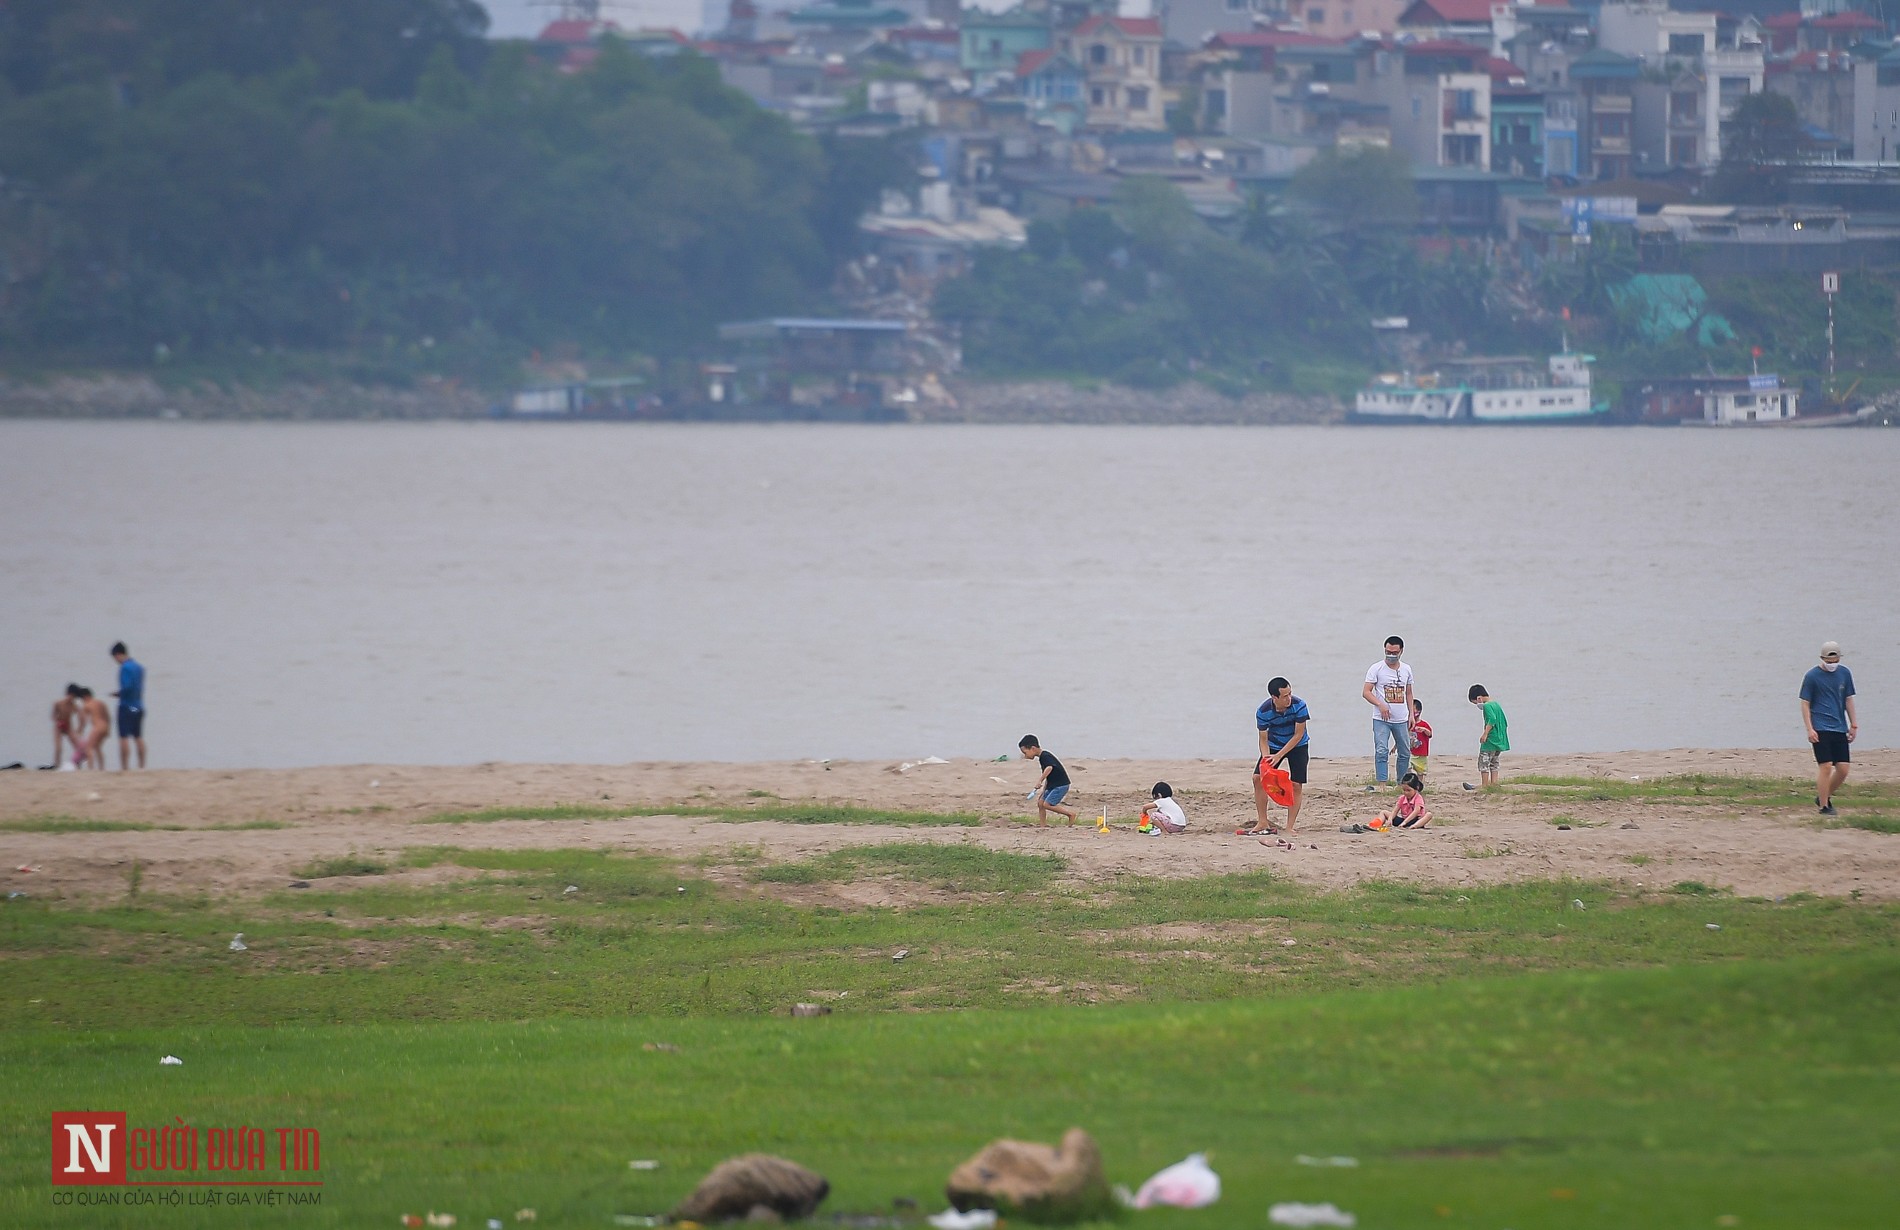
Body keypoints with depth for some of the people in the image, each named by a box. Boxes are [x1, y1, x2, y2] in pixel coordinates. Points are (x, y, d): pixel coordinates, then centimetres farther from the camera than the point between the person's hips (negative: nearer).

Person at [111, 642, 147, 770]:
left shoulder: (125, 668, -14)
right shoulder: (139, 668, 11)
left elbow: (127, 687, -23)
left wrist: (117, 693, -5)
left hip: (127, 707, -8)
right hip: (139, 706, 8)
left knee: (124, 737, -6)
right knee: (138, 737, 12)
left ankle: (124, 768, -10)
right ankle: (142, 766, 12)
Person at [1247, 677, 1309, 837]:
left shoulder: (1298, 706, -29)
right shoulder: (1263, 712, -24)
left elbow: (1298, 735, -22)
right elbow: (1263, 739, -14)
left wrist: (1279, 756, -26)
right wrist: (1266, 759, -33)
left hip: (1297, 746, -2)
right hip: (1274, 745, 2)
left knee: (1296, 785, -11)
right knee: (1258, 777, -10)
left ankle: (1289, 827, -6)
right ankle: (1263, 823, 0)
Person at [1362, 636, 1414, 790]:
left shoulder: (1406, 670, 9)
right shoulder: (1376, 668, -4)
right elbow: (1366, 692, -8)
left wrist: (1411, 715, 10)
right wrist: (1380, 704, -22)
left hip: (1401, 719, 5)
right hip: (1381, 719, -5)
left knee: (1405, 752, 9)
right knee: (1381, 751, -15)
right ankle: (1382, 785, -16)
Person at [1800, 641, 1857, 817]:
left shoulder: (1844, 674, 9)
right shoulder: (1812, 676, -4)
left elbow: (1849, 700, 16)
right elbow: (1805, 704, -2)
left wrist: (1853, 725, 13)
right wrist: (1809, 729, -10)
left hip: (1840, 728, 5)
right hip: (1820, 729, -5)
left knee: (1843, 769, 1)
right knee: (1825, 767, -11)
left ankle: (1825, 797, 22)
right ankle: (1824, 806, -2)